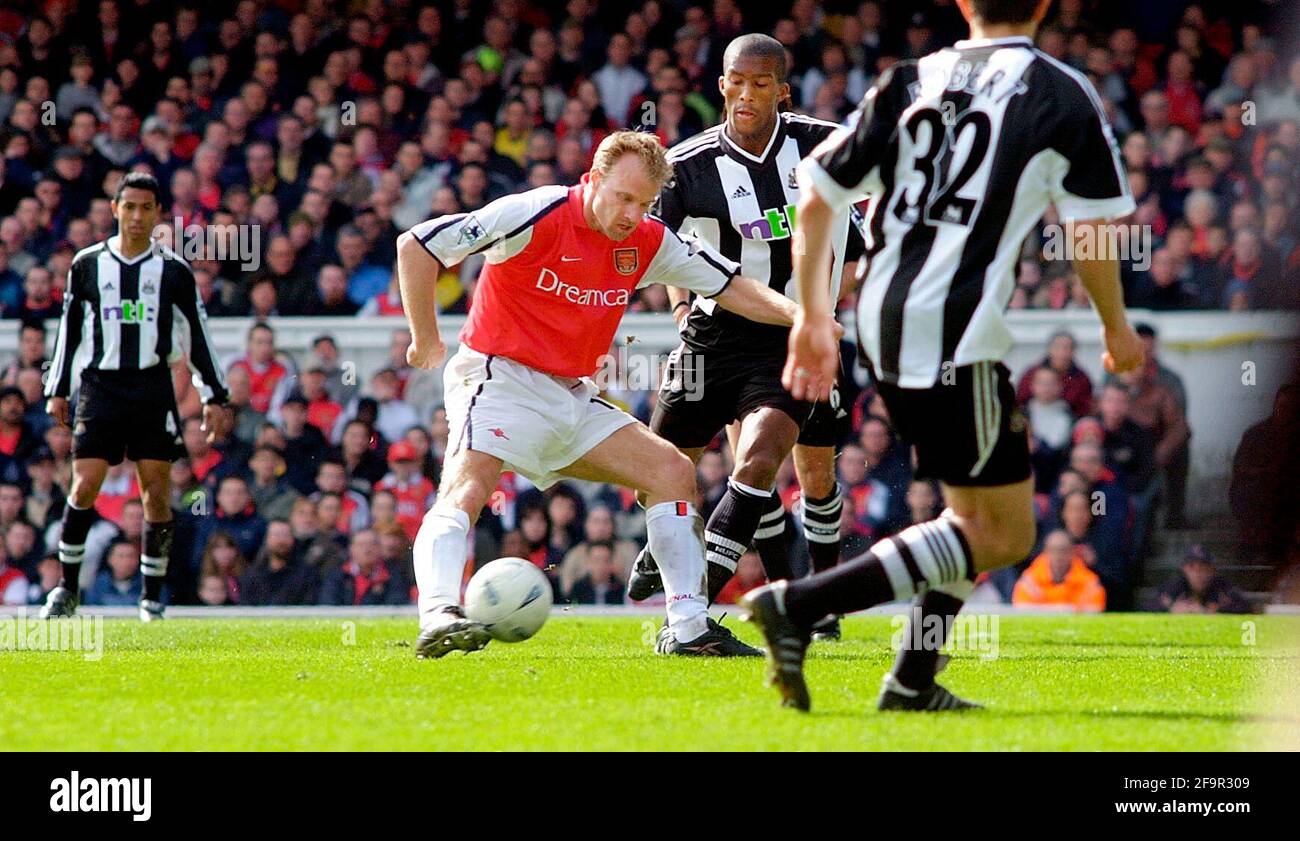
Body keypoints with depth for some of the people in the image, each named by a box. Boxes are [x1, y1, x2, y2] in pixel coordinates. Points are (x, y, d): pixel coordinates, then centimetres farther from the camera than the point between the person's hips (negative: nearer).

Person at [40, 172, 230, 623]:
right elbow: (69, 329, 14)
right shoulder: (88, 265, 8)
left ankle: (152, 597, 7)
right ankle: (67, 588, 0)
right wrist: (57, 390, 12)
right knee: (84, 487, -10)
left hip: (153, 389, 0)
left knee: (156, 493, -2)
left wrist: (213, 398, 5)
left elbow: (199, 336, 9)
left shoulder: (173, 271, 5)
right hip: (101, 387, 0)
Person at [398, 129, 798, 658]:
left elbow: (730, 287, 10)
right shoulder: (537, 216, -17)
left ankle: (688, 629, 2)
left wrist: (798, 315, -8)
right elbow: (416, 245, -16)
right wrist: (425, 341, -11)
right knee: (465, 490, -31)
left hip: (572, 396, 7)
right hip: (500, 379, -7)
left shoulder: (648, 242, 2)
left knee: (673, 471, 1)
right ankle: (437, 618, -47)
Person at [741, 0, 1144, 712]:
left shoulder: (909, 83, 13)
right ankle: (800, 605, -13)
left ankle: (913, 682, 18)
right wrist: (1116, 326, 16)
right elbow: (1090, 227, 0)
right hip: (960, 335, -7)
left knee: (974, 510, 23)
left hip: (880, 328, 7)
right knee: (1001, 535, -2)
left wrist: (812, 316, 20)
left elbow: (815, 198, 11)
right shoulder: (1059, 94, 0)